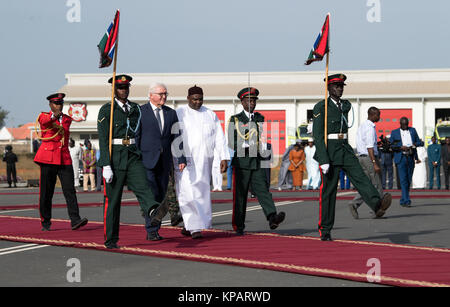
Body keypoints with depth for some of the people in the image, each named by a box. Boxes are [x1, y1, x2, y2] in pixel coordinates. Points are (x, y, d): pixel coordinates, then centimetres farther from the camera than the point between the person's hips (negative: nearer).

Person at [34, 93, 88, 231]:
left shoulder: (67, 119, 18)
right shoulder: (43, 116, 3)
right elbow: (45, 121, -20)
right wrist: (54, 116, -38)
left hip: (64, 159, 3)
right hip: (48, 159, -3)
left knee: (70, 190, -10)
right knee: (46, 192, 0)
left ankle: (75, 220, -18)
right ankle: (45, 223, 12)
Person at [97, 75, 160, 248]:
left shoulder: (135, 109, 13)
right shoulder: (106, 110, -3)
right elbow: (103, 139, -8)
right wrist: (106, 166, -16)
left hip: (133, 156, 4)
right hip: (114, 157, -4)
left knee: (142, 186, -23)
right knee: (112, 198, 1)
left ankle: (153, 211, -51)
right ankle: (110, 239, 8)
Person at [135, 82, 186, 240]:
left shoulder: (171, 113, 12)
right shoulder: (140, 112, -1)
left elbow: (176, 137, 10)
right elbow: (136, 136, -3)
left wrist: (181, 159, 2)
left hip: (164, 162, 5)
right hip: (147, 160, -5)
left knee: (161, 196, 5)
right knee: (151, 194, -12)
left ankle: (154, 230, 11)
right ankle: (151, 230, -9)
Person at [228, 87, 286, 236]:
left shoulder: (260, 119, 16)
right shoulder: (235, 120, 4)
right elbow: (232, 143, -2)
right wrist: (248, 145, -12)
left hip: (258, 162, 2)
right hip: (241, 162, -2)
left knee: (262, 190, -12)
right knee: (240, 194, 1)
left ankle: (272, 218, -29)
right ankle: (239, 226, 8)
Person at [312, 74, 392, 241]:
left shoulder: (346, 105, 14)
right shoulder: (321, 107, -6)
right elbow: (317, 134, -12)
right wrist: (323, 160, -19)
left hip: (345, 150, 5)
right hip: (329, 152, -5)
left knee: (360, 177, -18)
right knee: (328, 190, -2)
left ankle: (377, 205, -42)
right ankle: (325, 231, 6)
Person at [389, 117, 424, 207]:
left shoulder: (413, 130, 14)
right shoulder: (394, 132, 6)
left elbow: (419, 142, 15)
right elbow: (390, 145, 3)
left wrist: (414, 144, -8)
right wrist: (400, 147, -13)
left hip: (411, 158, 3)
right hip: (401, 158, -3)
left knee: (409, 180, 7)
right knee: (403, 180, -12)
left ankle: (403, 200, 21)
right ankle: (406, 200, -16)